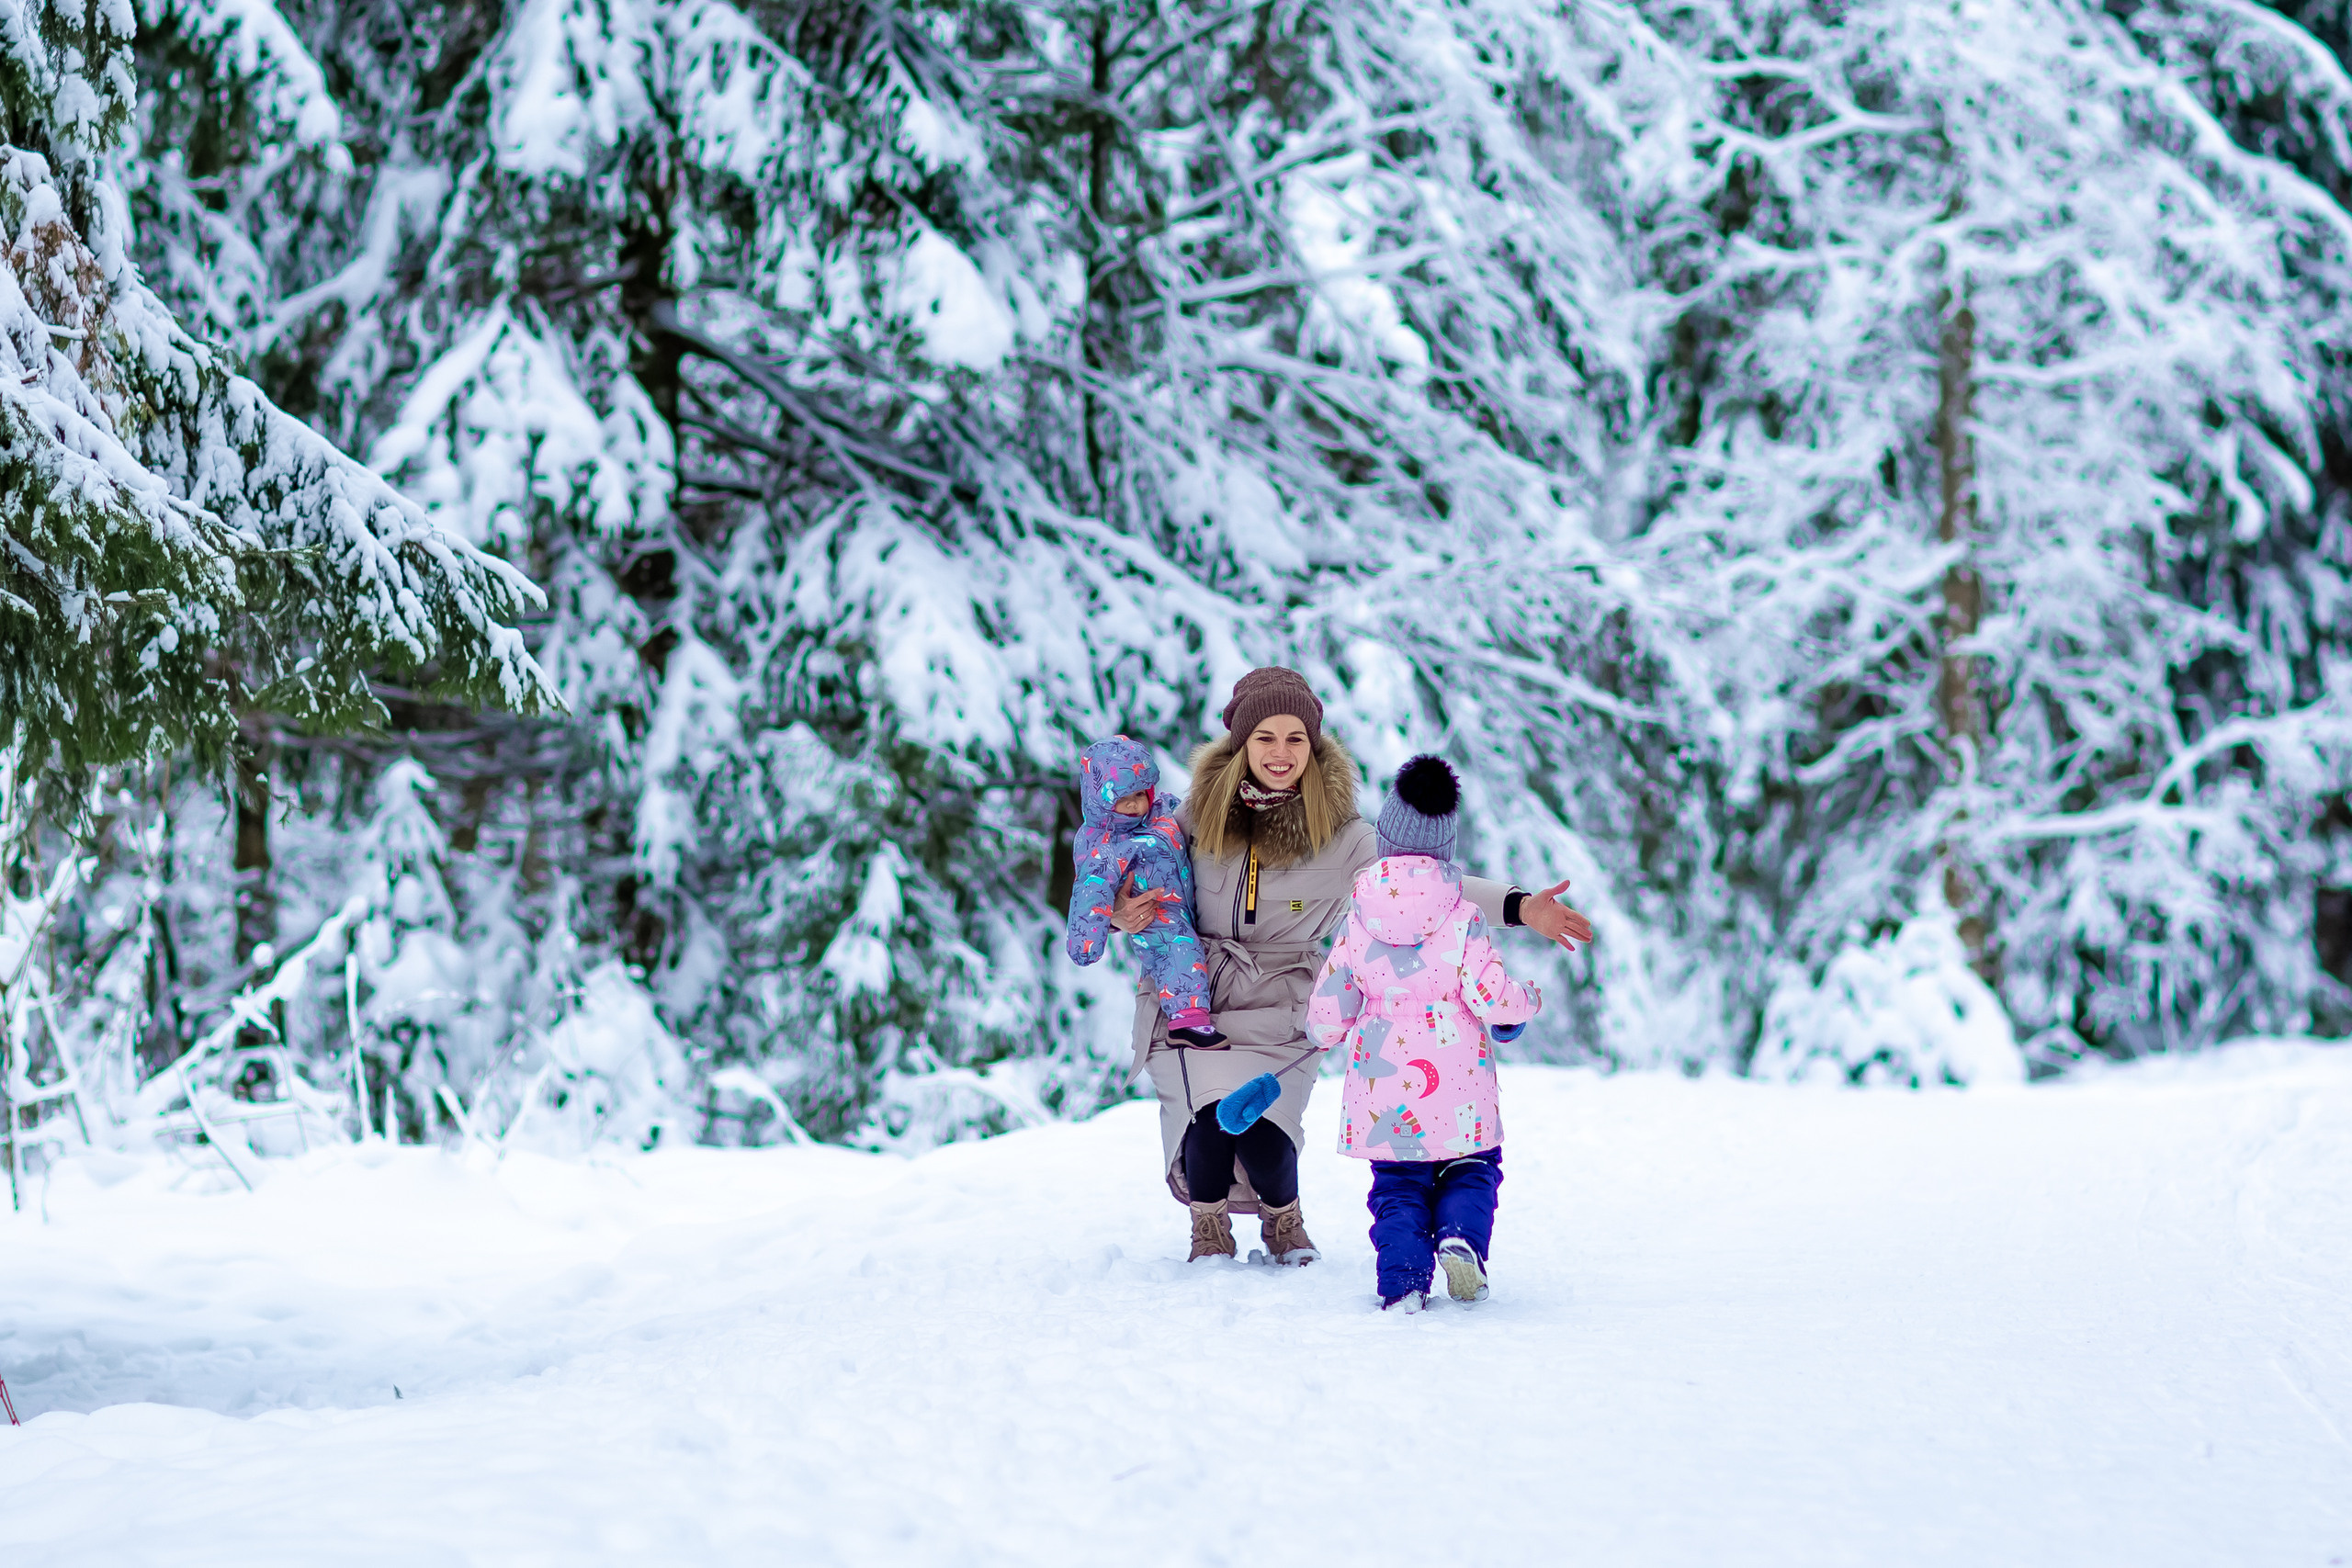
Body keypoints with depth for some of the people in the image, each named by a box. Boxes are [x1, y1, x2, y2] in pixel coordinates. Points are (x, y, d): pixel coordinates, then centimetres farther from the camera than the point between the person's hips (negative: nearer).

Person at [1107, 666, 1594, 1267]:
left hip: (1280, 1010, -1)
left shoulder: (1339, 834, -6)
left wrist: (1518, 907, -24)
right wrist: (1122, 911, -13)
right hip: (1191, 996, 1)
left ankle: (1283, 1221, 20)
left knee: (1264, 1138, -18)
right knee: (1215, 1115, -22)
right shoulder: (1203, 809, -1)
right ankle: (1210, 1229, 11)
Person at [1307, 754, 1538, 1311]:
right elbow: (1489, 997, -11)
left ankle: (1402, 1281, -8)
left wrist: (1321, 1034, 27)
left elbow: (1328, 1011, 3)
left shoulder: (1358, 924, 0)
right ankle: (1459, 1238, -13)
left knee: (1398, 1187, 12)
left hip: (1381, 1092, 1)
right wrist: (1527, 1000, 10)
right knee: (1471, 1172, 16)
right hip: (1457, 1085, -1)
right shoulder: (1463, 919, -6)